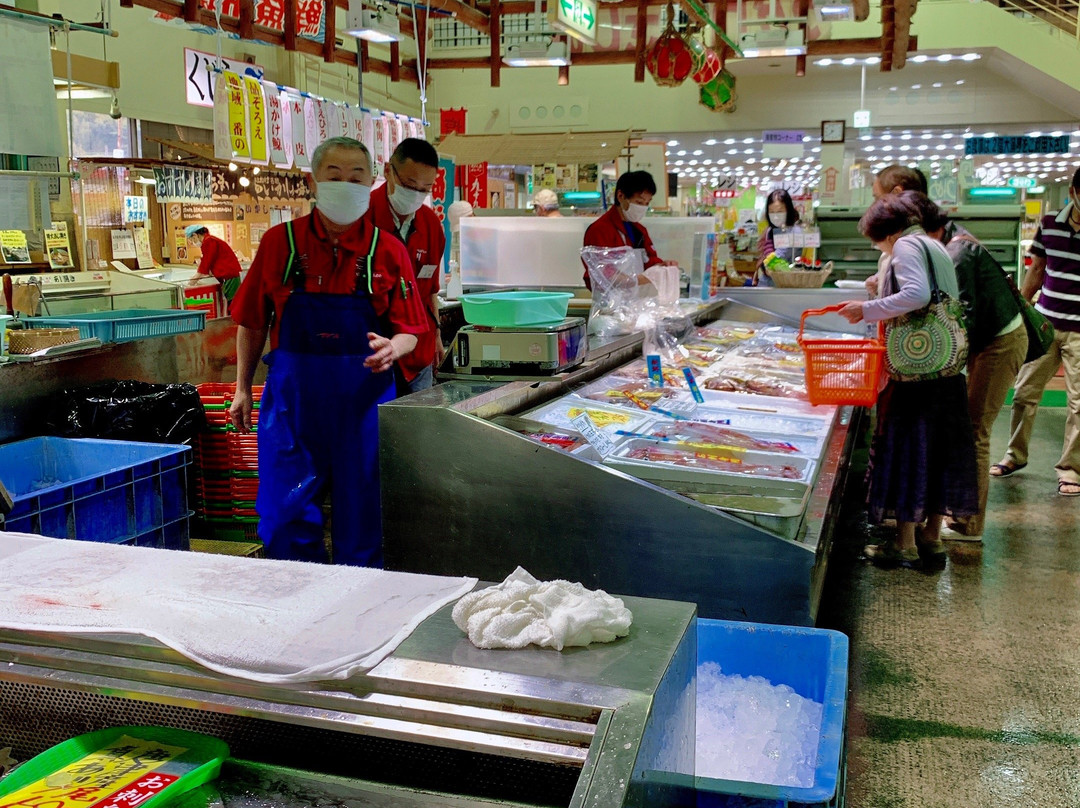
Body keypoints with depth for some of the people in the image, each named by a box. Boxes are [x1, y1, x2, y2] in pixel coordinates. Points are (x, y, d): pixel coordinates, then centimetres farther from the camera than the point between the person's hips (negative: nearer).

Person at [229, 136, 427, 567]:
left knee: (361, 518, 7)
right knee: (286, 515, 4)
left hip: (363, 398, 0)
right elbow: (252, 324, 8)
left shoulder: (388, 250, 0)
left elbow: (409, 332, 3)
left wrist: (391, 348, -19)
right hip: (292, 398, 1)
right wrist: (243, 389, 8)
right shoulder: (279, 242, 1)